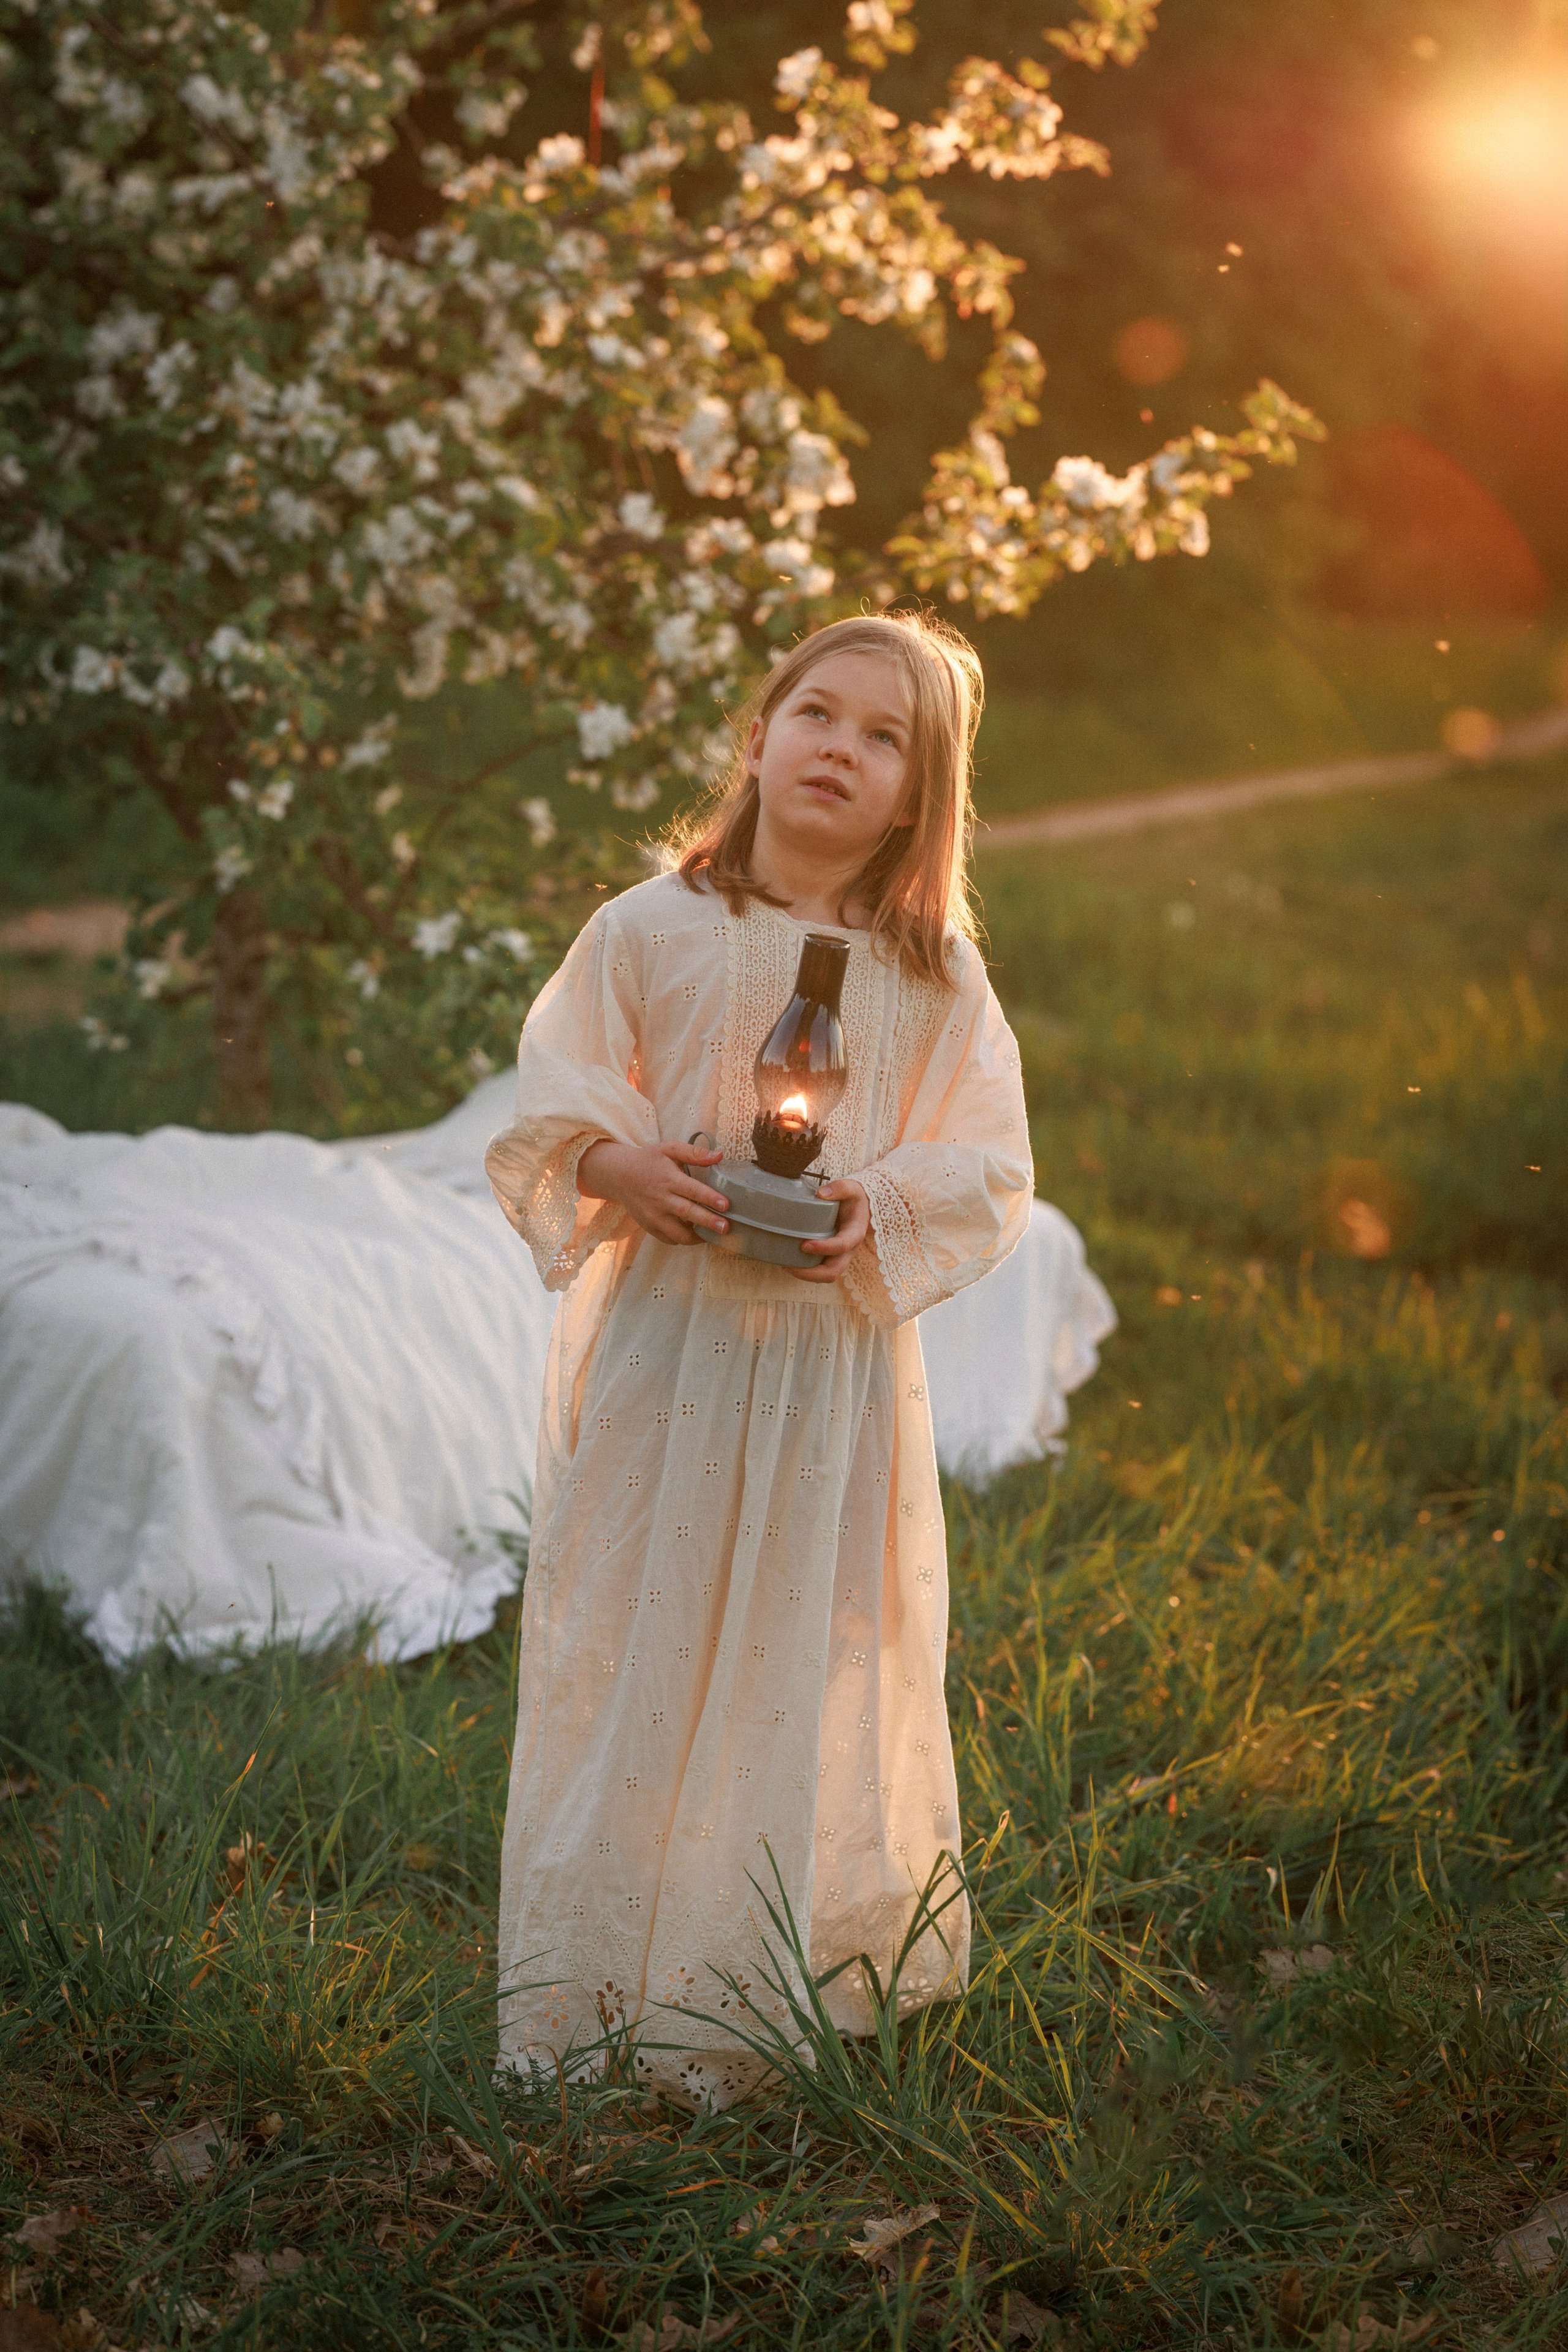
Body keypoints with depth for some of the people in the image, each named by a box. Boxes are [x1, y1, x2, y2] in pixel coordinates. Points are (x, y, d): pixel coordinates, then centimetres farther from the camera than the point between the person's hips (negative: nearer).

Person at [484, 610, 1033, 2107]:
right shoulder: (647, 932, 0)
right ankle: (588, 2003, 15)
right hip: (655, 1345, 0)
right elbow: (552, 1097, 4)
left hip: (835, 1354, 1)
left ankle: (758, 2005, 17)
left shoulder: (936, 979, 2)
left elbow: (987, 1169, 4)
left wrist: (882, 1210, -15)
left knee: (807, 1671, 5)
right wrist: (613, 1161, -16)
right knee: (624, 1655, 4)